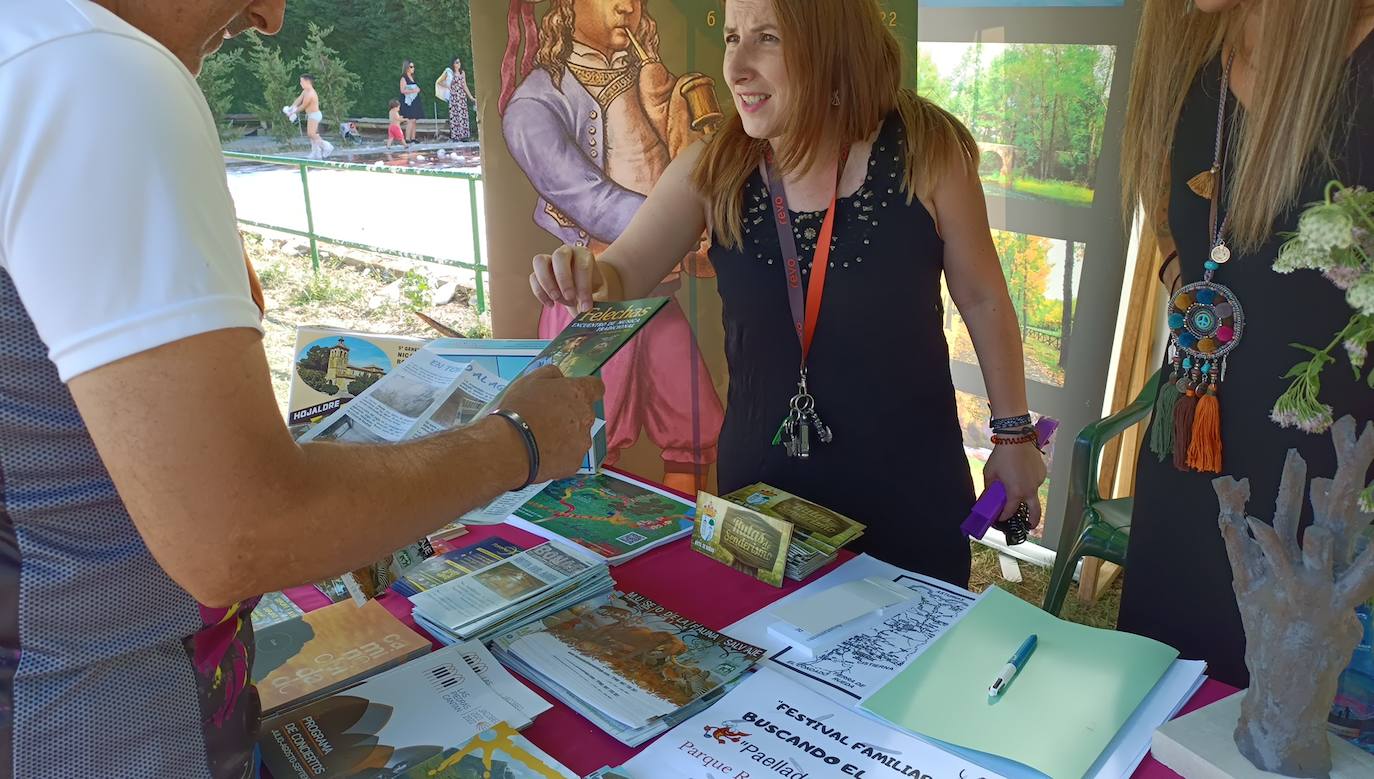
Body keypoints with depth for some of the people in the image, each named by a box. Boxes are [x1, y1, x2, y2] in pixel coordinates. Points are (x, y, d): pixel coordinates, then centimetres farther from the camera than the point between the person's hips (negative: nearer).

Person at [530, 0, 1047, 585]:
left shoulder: (926, 153, -14)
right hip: (761, 475, 2)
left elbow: (983, 299, -4)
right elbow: (621, 274, -10)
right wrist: (586, 279, -34)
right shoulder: (711, 170, -9)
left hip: (906, 478, -1)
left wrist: (1013, 435, 2)